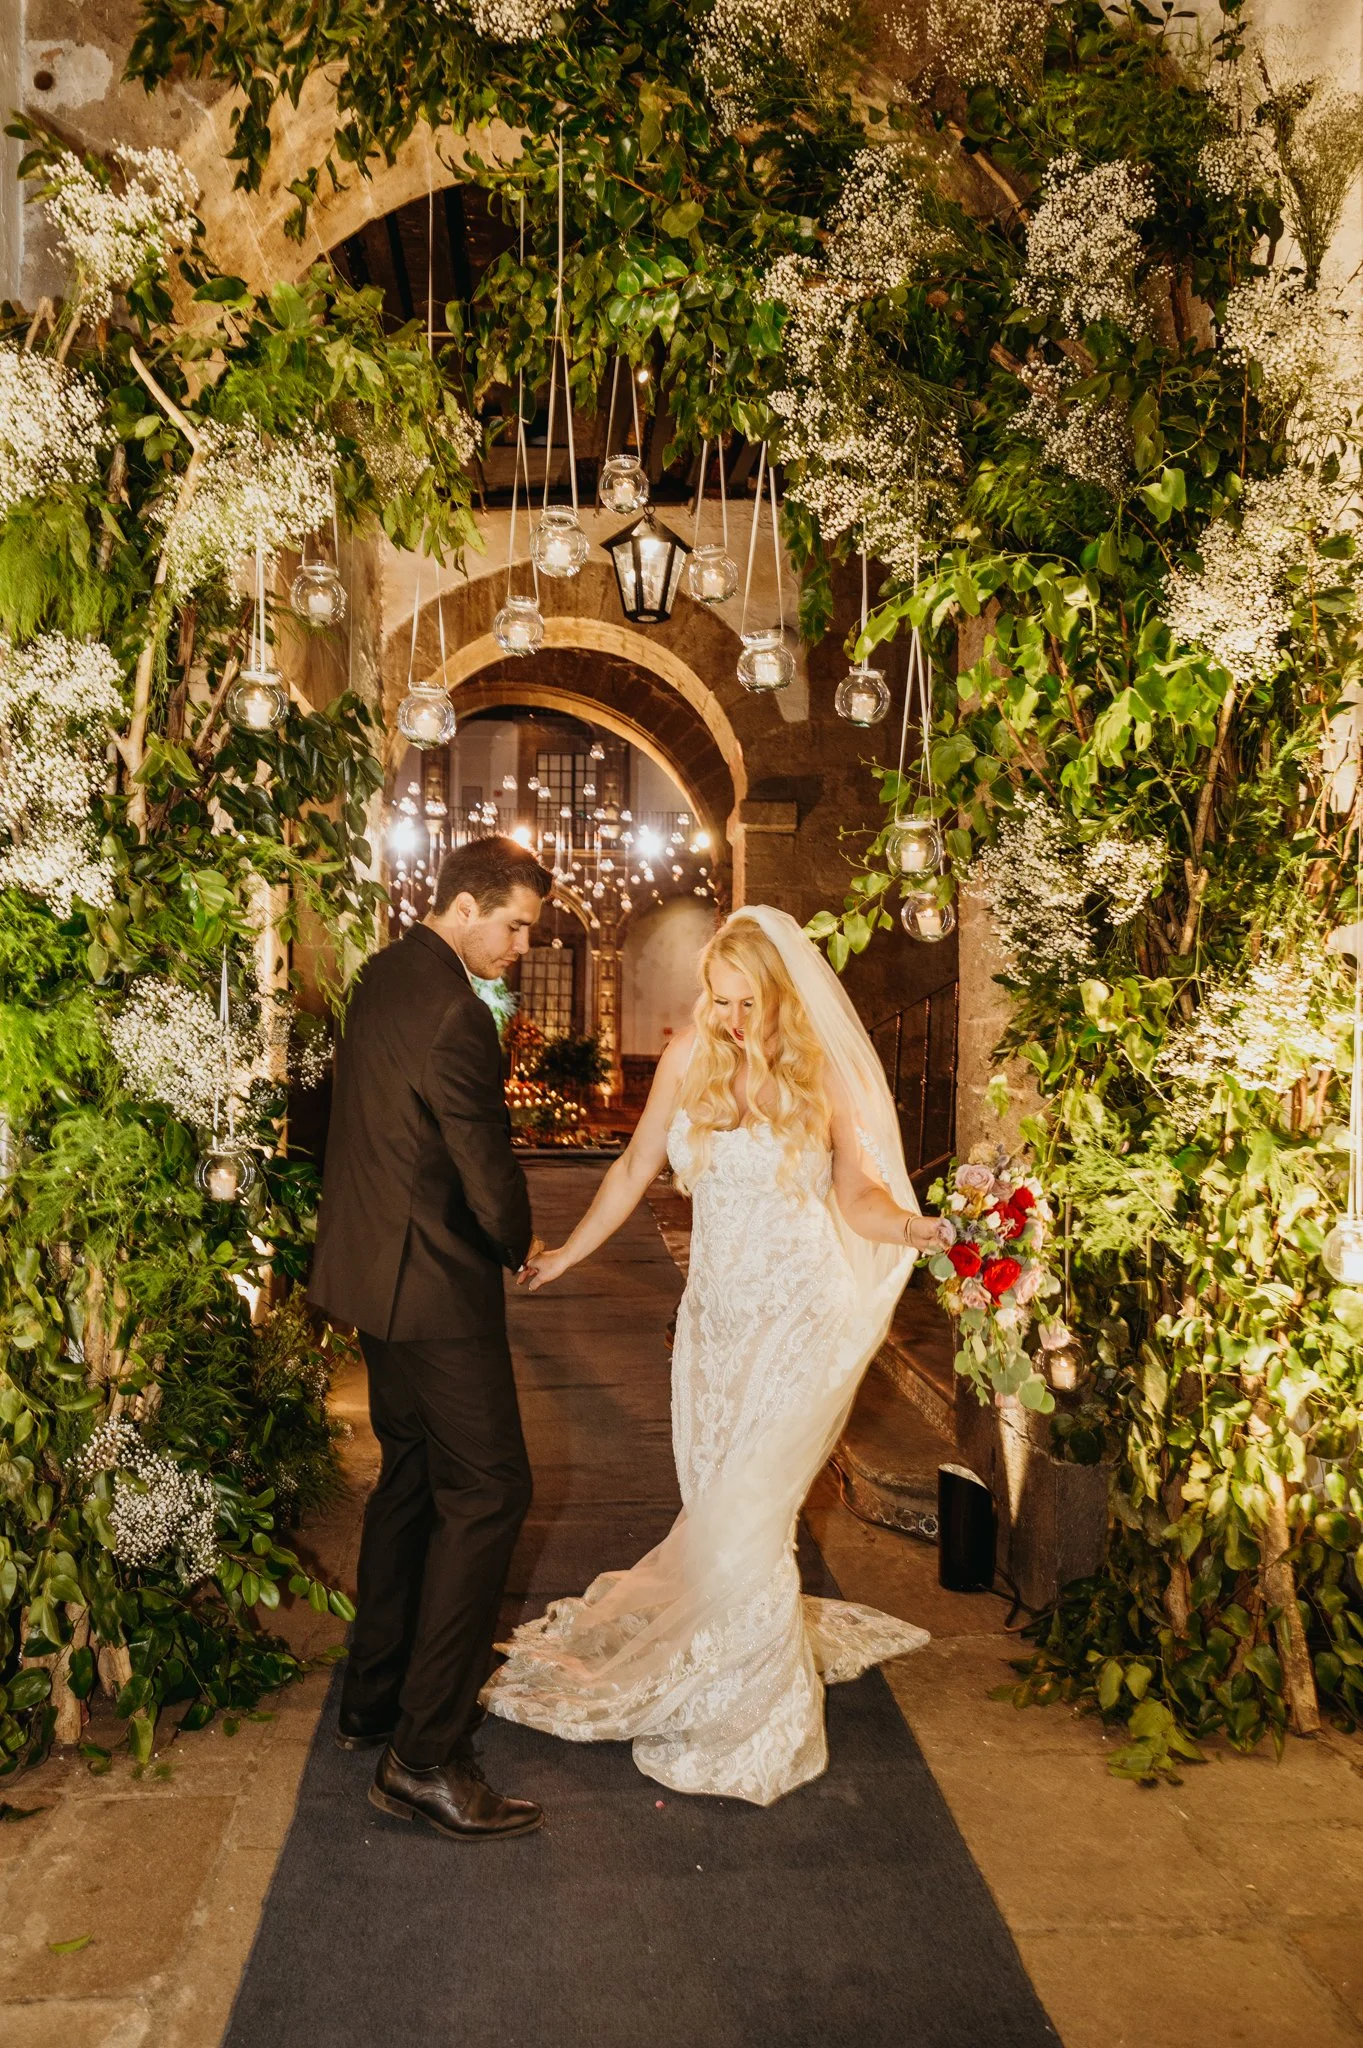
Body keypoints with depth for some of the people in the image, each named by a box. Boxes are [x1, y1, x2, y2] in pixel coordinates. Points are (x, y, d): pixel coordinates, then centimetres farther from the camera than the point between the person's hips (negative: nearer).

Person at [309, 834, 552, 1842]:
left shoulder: (386, 976, 9)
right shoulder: (452, 1013, -23)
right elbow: (486, 1167, -18)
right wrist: (522, 1248, 2)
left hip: (375, 1267, 11)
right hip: (434, 1280, -11)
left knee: (412, 1473, 20)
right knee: (487, 1490, -5)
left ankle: (374, 1695, 33)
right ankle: (426, 1753, -1)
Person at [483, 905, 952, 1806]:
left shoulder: (829, 1075, -9)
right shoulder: (691, 1057, 0)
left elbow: (858, 1194, -2)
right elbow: (635, 1167, 11)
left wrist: (913, 1226, -22)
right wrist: (568, 1253, 15)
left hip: (796, 1318, -4)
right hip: (714, 1313, 4)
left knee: (746, 1517, -5)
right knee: (714, 1506, 10)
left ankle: (754, 1719, 15)